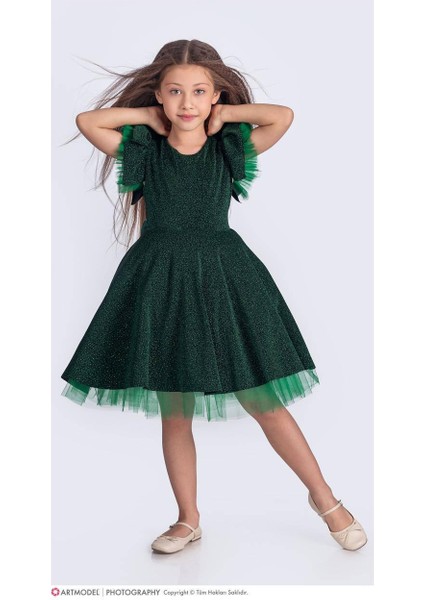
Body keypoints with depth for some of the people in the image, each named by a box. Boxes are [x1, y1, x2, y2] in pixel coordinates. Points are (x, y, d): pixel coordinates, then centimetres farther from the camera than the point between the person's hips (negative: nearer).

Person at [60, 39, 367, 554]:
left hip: (222, 278, -1)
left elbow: (284, 116, -12)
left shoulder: (231, 147, 2)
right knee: (173, 414, 8)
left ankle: (324, 498, 22)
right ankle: (188, 520, 26)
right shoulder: (144, 149, 5)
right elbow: (86, 121, -3)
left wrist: (223, 115, -1)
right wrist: (150, 117, 2)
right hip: (159, 284, 2)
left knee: (265, 403, 3)